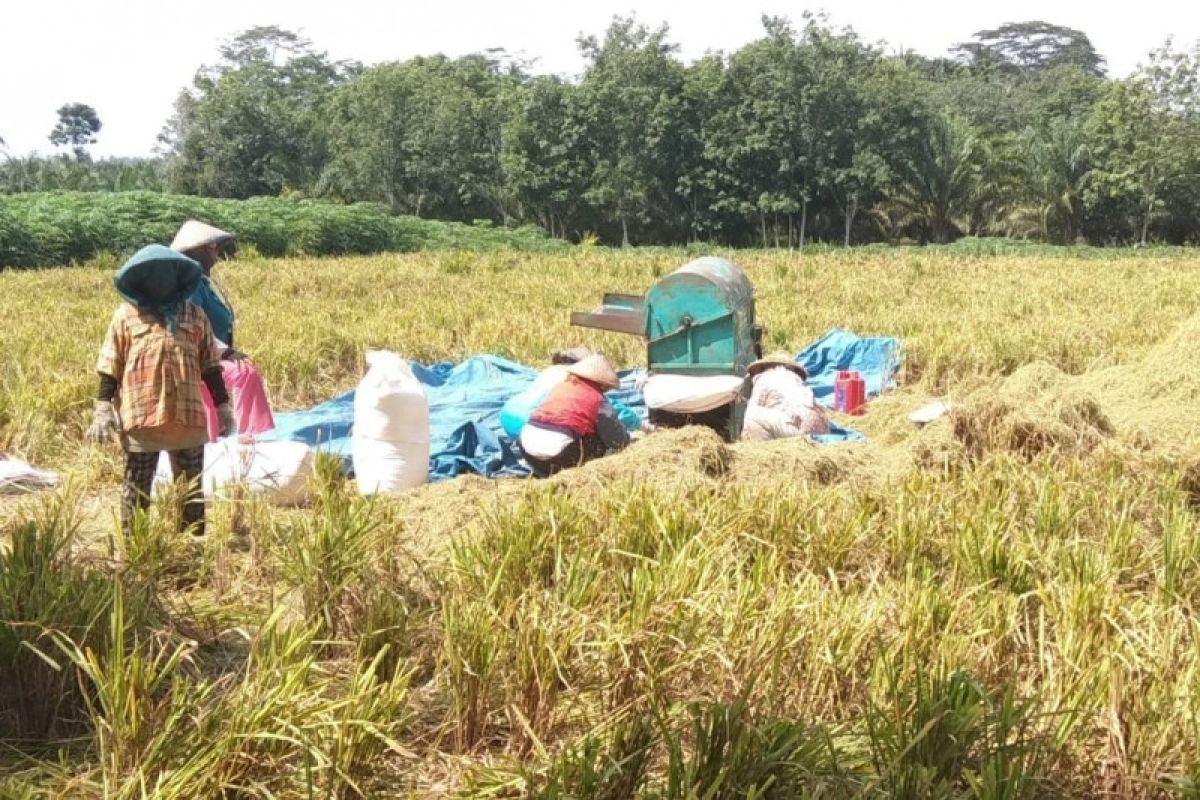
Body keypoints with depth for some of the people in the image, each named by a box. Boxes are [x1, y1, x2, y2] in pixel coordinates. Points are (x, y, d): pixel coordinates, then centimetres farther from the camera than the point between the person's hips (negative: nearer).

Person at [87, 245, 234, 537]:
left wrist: (222, 405, 10)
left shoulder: (194, 315, 8)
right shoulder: (126, 315, 1)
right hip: (140, 415, -2)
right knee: (137, 486, 6)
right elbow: (110, 367, 0)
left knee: (192, 486, 10)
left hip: (188, 415, 3)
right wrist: (103, 408, -7)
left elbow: (210, 366, 11)